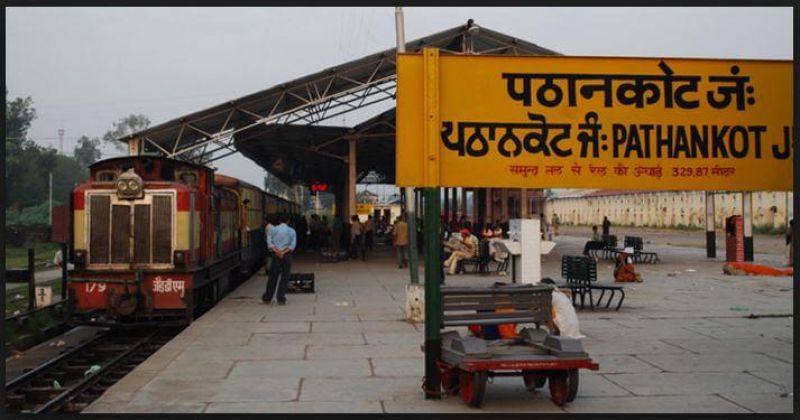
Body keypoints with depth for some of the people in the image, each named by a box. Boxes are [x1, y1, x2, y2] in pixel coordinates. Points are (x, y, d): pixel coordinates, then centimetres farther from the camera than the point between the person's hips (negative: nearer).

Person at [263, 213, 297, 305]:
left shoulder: (273, 230, 3)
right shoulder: (292, 231, 3)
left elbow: (269, 243, -6)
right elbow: (292, 245, -8)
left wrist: (277, 251, -13)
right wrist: (284, 252, -14)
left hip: (276, 256, 1)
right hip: (287, 255, -1)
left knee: (273, 277, 9)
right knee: (285, 277, 5)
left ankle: (267, 298, 16)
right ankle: (281, 299, 5)